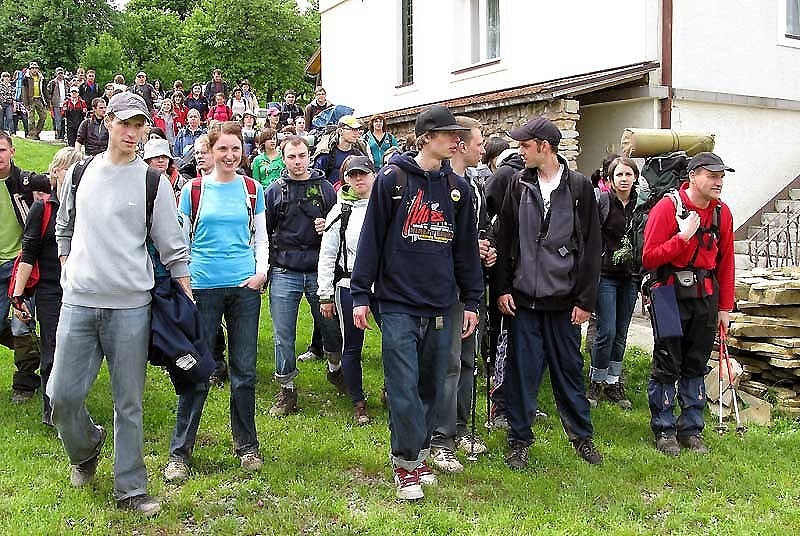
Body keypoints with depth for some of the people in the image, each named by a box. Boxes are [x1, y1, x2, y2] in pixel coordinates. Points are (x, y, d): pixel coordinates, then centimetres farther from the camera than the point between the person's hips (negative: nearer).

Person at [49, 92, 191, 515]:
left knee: (128, 403, 4)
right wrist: (70, 273, 13)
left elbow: (173, 247, 0)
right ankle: (86, 448, 35)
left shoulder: (153, 182, 0)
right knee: (62, 395, 3)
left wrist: (187, 301, -5)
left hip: (130, 306, -3)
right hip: (78, 303, 3)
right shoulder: (80, 173, 10)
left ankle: (130, 488, 17)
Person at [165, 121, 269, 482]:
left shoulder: (252, 189, 8)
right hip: (203, 286, -1)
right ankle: (180, 452, 12)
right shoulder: (193, 190, 3)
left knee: (244, 371, 7)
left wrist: (261, 270, -3)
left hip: (245, 286, 2)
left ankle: (247, 445, 21)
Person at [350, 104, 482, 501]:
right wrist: (360, 294, -5)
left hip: (441, 306, 4)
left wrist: (471, 301, 11)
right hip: (399, 304, -4)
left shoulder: (457, 187, 9)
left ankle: (419, 456, 27)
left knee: (430, 387, 11)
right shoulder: (393, 179, -4)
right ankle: (406, 463, 13)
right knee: (404, 389, -3)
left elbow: (466, 248, 13)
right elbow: (371, 237, -3)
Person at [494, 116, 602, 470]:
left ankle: (581, 435, 27)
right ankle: (519, 440, 18)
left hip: (564, 298, -1)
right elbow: (505, 239, 6)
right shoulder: (519, 185, 5)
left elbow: (591, 246, -1)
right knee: (522, 370, 6)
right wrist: (503, 289, 0)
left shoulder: (579, 186, 0)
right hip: (523, 297, 1)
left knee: (569, 369, 10)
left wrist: (585, 299, -4)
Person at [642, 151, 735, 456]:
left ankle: (691, 429, 23)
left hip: (706, 298, 5)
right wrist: (683, 237, -22)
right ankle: (664, 430, 15)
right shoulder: (668, 207, -11)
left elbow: (725, 263, 10)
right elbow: (649, 259, -13)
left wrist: (725, 307, 9)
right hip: (672, 297, -5)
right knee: (667, 366, 2)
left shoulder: (722, 213, 4)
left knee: (696, 366, 12)